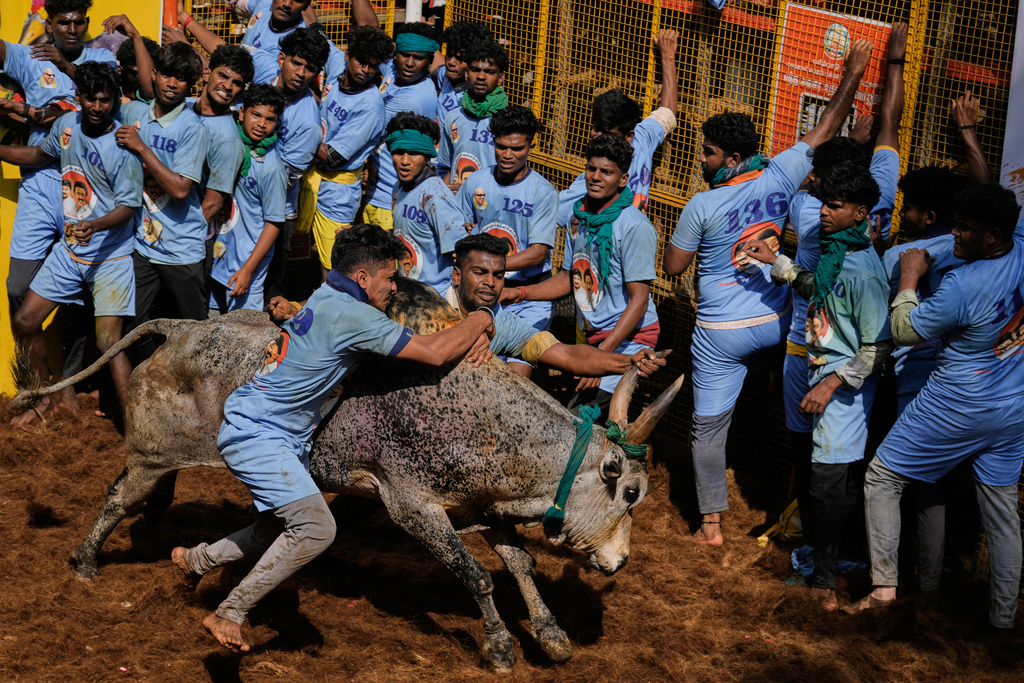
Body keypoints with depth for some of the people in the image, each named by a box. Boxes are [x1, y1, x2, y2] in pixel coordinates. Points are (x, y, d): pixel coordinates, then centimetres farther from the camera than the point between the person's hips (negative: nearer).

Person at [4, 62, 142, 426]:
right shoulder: (68, 124, 1)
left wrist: (94, 225, -37)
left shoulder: (122, 146, -19)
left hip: (111, 256, -7)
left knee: (108, 341, -15)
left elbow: (127, 206, -19)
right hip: (69, 250, 7)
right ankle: (45, 396, 31)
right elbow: (39, 154, 22)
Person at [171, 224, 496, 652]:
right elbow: (435, 353, -23)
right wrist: (479, 321, -6)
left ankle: (196, 559, 38)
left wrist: (471, 341, 2)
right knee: (315, 528, -18)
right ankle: (229, 614, -10)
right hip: (257, 434, -10)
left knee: (282, 529, 20)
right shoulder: (350, 315, -21)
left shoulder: (332, 298, 10)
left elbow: (420, 341, 18)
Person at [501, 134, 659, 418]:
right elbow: (568, 278, 22)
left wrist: (602, 354, -24)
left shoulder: (634, 226, -15)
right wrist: (520, 293, 8)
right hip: (595, 337, 8)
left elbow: (639, 299, -18)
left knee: (577, 418, -21)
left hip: (629, 338, -8)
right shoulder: (579, 217, 9)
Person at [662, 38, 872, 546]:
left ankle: (711, 523, 12)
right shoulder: (778, 178, -8)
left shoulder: (702, 207, -16)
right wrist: (853, 74, 13)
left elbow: (672, 267, -6)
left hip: (720, 333, -3)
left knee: (708, 428, 8)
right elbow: (826, 128, 3)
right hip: (774, 322, 3)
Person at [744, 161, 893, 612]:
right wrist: (776, 262, 16)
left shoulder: (864, 271, -23)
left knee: (827, 482, -8)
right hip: (822, 367, 9)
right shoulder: (834, 250, 4)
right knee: (842, 480, 16)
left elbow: (879, 347, -20)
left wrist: (832, 384, -22)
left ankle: (824, 577, 5)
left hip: (846, 379, -9)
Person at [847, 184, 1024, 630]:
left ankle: (884, 583, 4)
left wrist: (909, 279, -2)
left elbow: (905, 331, -12)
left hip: (957, 408, -7)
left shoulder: (961, 286, -28)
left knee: (881, 479, 8)